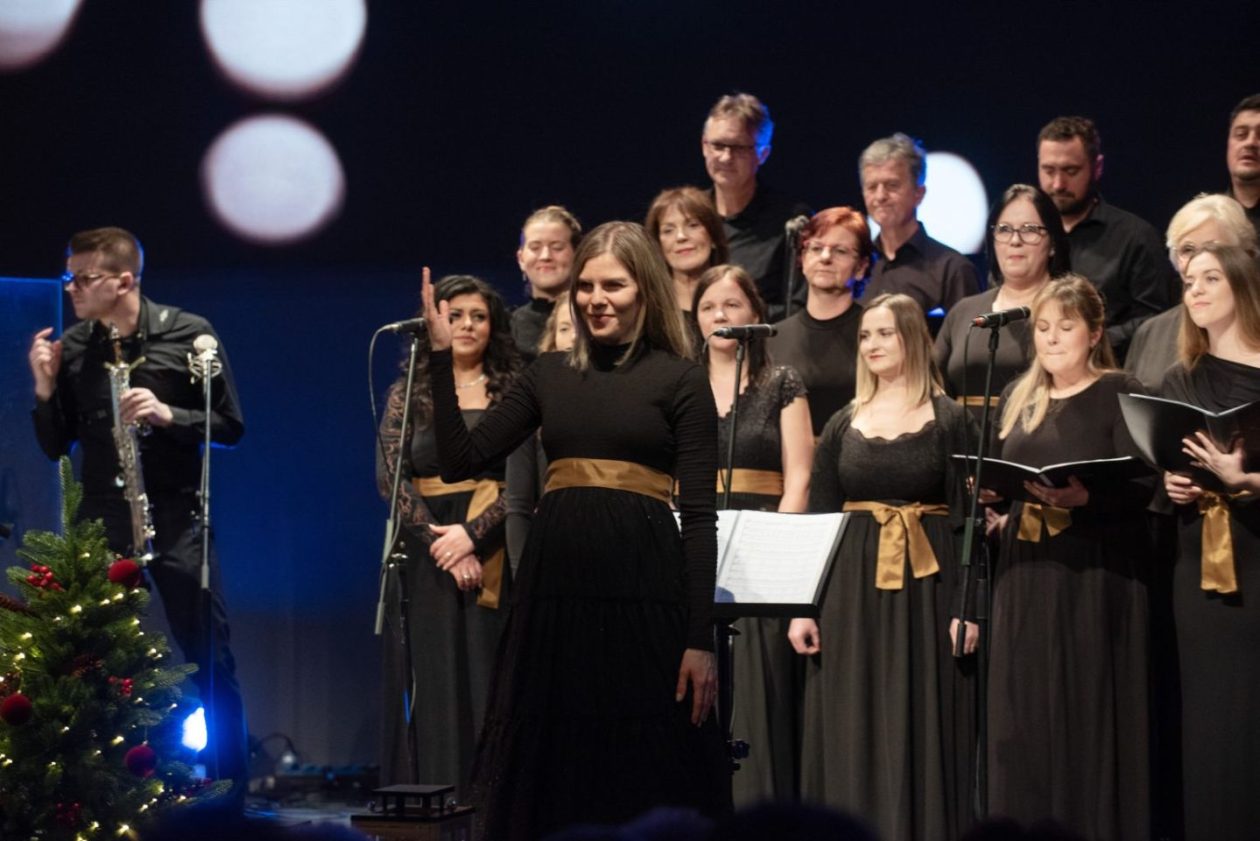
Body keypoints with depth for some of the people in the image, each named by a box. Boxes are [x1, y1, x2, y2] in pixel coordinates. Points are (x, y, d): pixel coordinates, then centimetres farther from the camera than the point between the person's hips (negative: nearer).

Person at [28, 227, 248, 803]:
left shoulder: (188, 335, -5)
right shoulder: (71, 349, 4)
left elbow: (230, 426, -2)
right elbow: (55, 446, 9)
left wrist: (167, 415, -18)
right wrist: (45, 389, -7)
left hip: (175, 519, -3)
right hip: (101, 522, 3)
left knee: (211, 664, 0)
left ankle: (232, 793, 11)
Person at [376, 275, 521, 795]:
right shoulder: (408, 394, 9)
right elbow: (389, 477, -1)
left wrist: (472, 533, -16)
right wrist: (439, 542, -13)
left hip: (492, 559, -1)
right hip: (425, 559, 1)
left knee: (487, 686, -3)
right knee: (432, 688, -1)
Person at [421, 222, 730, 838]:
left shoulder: (681, 380, 2)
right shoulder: (549, 374, 14)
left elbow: (699, 515, -3)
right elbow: (460, 461, 8)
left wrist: (700, 639, -10)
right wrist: (440, 354, 3)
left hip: (643, 590, -4)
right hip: (554, 586, 4)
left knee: (644, 784, -1)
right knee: (550, 773, 7)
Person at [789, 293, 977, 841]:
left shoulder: (949, 420, 1)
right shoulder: (843, 425, 10)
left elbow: (969, 516, -4)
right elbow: (816, 518, 9)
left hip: (926, 587, -3)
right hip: (851, 589, 3)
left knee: (920, 731, -1)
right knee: (851, 735, 2)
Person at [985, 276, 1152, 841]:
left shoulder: (1120, 394, -2)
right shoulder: (1017, 398, 15)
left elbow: (1140, 485, -12)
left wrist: (1081, 497, -29)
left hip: (1095, 577, -5)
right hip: (1026, 575, 5)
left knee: (1088, 713, -5)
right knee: (1027, 717, 4)